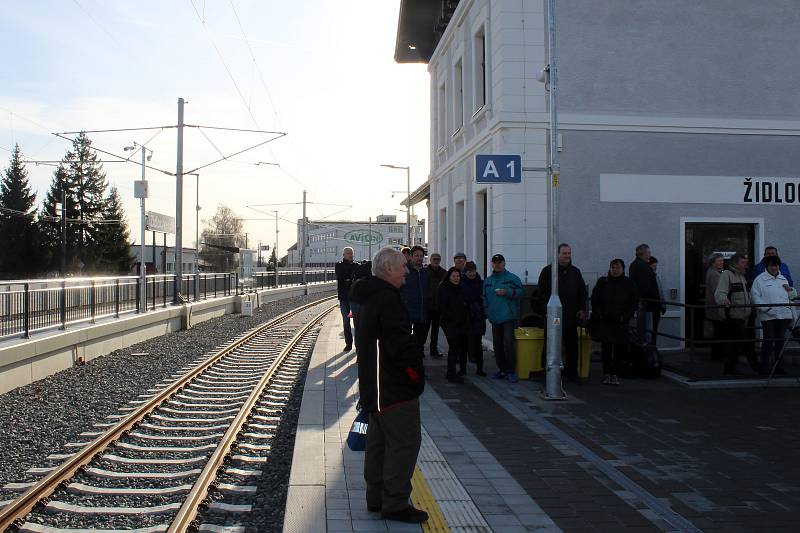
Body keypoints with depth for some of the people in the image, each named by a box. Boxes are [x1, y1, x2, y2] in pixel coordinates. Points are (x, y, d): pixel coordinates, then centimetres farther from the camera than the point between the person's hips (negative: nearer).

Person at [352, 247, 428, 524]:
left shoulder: (368, 298, 14)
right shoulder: (387, 299, -21)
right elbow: (401, 343, -27)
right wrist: (417, 373, -12)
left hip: (375, 385, 11)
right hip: (395, 387, -11)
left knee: (379, 441, 17)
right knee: (405, 442, -4)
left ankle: (376, 498, 27)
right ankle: (395, 504, 2)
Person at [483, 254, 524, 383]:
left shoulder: (512, 278, 1)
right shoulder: (488, 281, 15)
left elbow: (520, 292, -5)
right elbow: (485, 298, 20)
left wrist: (507, 292, -17)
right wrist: (487, 311, 7)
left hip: (509, 317, -5)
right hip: (495, 318, 5)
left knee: (508, 343, -12)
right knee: (497, 344, 9)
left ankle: (511, 372, -4)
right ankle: (502, 370, 20)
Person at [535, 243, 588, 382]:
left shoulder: (576, 272, 12)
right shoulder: (547, 271, 0)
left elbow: (582, 293, 16)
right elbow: (541, 293, -3)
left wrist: (582, 309, 7)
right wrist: (545, 309, -11)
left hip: (571, 316, 4)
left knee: (572, 344, 10)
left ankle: (572, 371, 21)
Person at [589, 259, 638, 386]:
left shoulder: (628, 284, 3)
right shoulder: (602, 282, 3)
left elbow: (634, 303, 6)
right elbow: (594, 300, 6)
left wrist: (625, 316, -3)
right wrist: (598, 314, -3)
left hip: (620, 323, 0)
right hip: (604, 322, 0)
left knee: (619, 349, 1)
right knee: (606, 348, 0)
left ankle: (615, 374, 11)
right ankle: (606, 374, 8)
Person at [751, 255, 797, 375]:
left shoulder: (783, 279, 18)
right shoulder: (759, 279, -1)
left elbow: (791, 296, 27)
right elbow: (755, 296, -9)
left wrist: (790, 290, 4)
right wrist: (766, 308, -18)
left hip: (784, 315, 6)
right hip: (768, 316, -5)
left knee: (780, 341, 11)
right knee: (768, 341, -4)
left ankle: (778, 365, 21)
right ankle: (764, 366, 2)